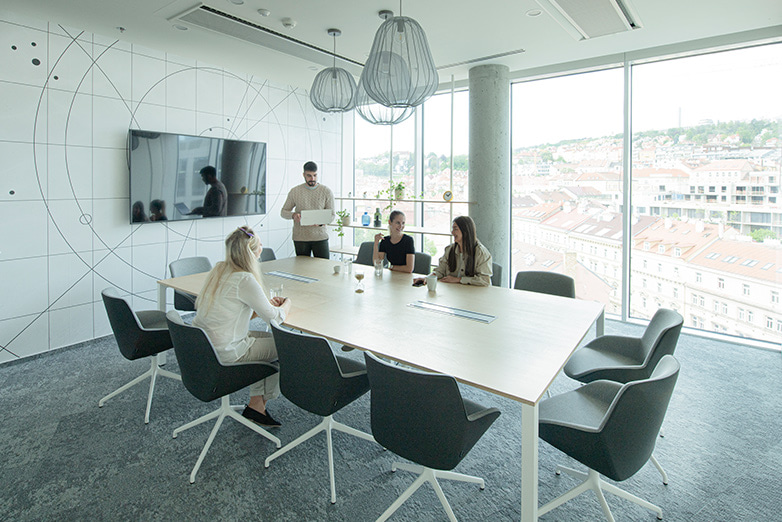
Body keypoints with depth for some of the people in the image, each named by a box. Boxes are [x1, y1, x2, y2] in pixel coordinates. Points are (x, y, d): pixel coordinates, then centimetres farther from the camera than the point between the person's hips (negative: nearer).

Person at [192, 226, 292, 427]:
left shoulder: (219, 269, 4)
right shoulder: (244, 280, -23)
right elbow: (274, 317, -17)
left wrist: (267, 302, 8)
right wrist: (286, 304, 5)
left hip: (200, 346, 9)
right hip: (224, 354, -9)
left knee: (265, 337, 20)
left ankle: (256, 401, 19)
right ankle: (258, 405, 16)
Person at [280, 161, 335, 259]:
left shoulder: (326, 191, 3)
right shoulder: (295, 191, 4)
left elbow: (332, 215, 3)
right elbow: (283, 211, 9)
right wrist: (293, 215, -14)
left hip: (320, 237, 0)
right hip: (300, 238, 1)